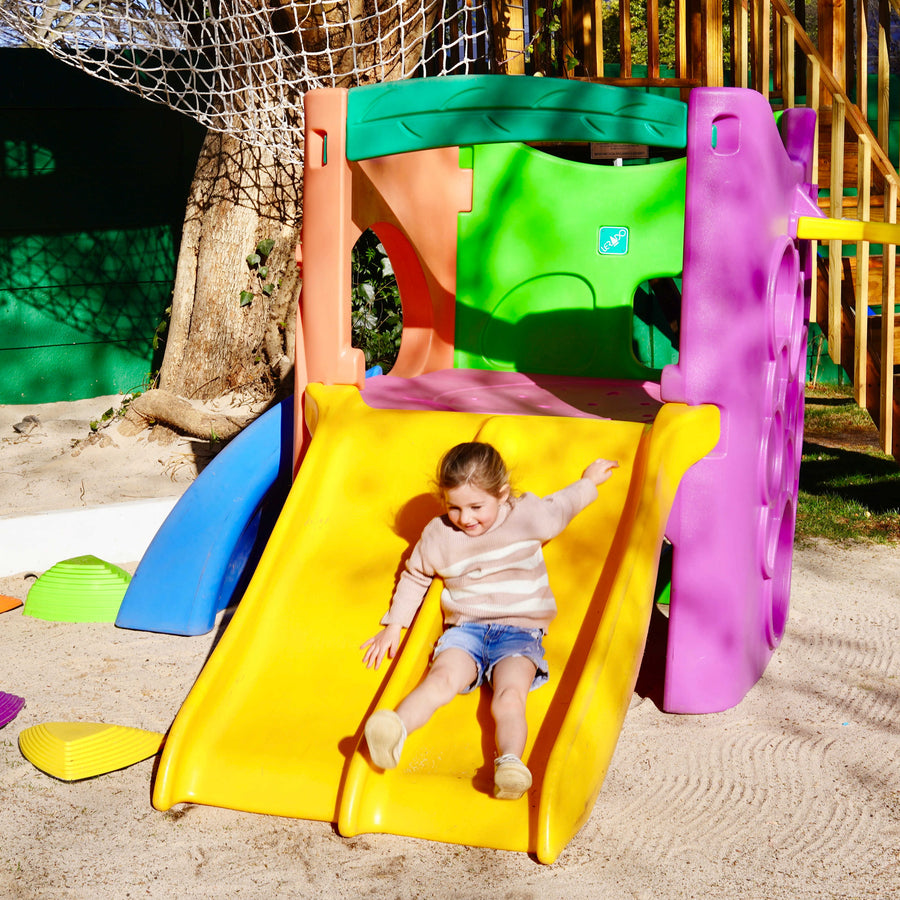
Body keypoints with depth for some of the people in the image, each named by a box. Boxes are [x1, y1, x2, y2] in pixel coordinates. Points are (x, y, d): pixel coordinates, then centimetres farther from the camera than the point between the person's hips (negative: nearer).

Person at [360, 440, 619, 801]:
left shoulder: (528, 517, 2)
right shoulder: (438, 534, 6)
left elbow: (563, 504, 24)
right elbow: (414, 576, 23)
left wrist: (590, 480, 32)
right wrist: (394, 625, 21)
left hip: (519, 633, -1)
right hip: (465, 631, 1)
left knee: (509, 695, -31)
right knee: (442, 678, -32)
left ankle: (510, 761, -53)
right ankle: (394, 733, -54)